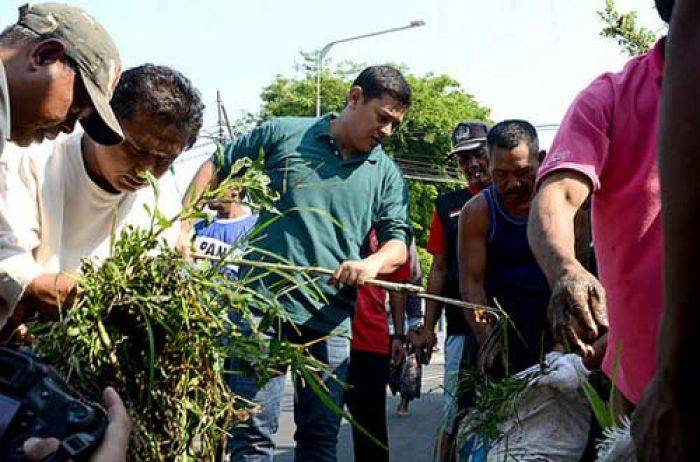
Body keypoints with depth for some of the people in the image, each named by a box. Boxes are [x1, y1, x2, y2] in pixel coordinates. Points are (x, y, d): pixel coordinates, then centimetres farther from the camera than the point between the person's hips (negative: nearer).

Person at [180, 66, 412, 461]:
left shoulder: (387, 175, 10)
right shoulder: (285, 133, 3)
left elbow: (399, 242, 5)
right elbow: (215, 169, 10)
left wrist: (373, 262, -19)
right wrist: (182, 229, 1)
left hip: (331, 321, 3)